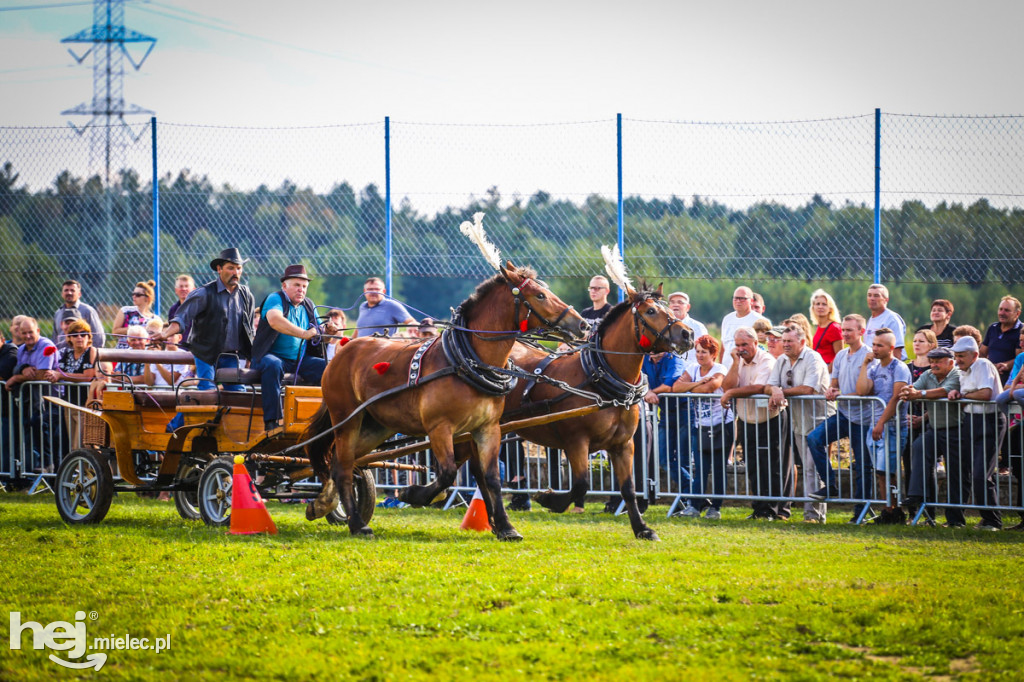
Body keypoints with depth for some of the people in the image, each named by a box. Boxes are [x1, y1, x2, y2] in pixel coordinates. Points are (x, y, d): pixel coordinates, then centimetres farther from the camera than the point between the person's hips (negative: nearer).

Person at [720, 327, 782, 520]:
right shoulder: (739, 362, 8)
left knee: (770, 469, -6)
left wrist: (732, 393, -15)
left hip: (768, 423, -6)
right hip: (746, 423, 6)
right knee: (754, 470, 8)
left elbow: (759, 387, -24)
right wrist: (736, 362, -10)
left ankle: (773, 509, 1)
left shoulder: (767, 361, -11)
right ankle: (760, 509, 15)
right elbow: (727, 387, -4)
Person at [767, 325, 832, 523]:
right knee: (806, 467, 9)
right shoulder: (782, 361, 12)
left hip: (818, 420, -7)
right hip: (798, 422, 7)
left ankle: (814, 513, -11)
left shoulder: (813, 359, -12)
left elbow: (807, 389, -22)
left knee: (813, 467, -11)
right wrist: (775, 391, -17)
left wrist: (783, 392, -12)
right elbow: (770, 385, 7)